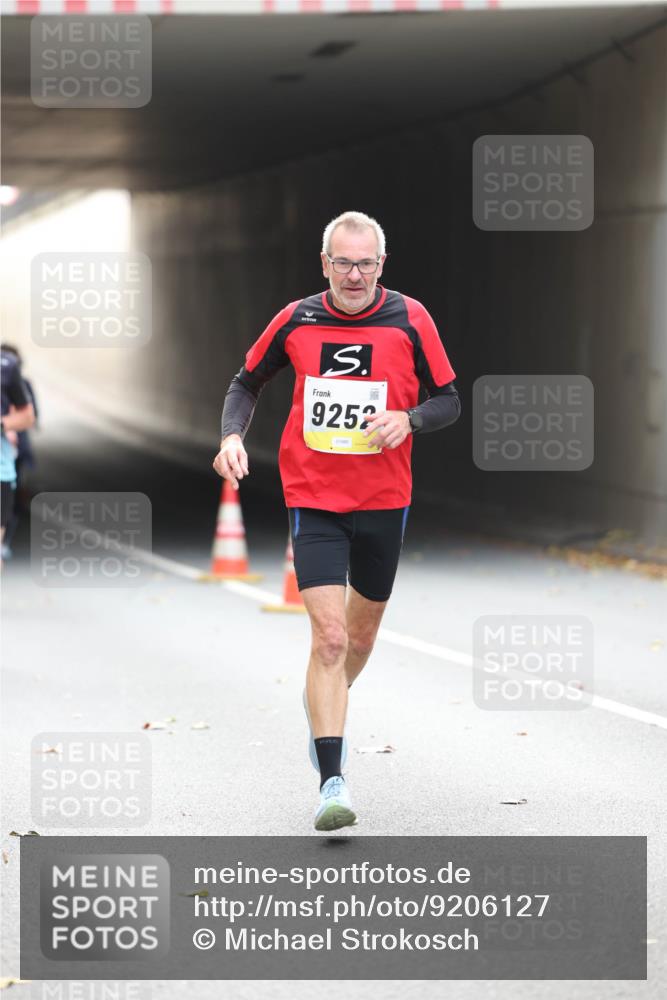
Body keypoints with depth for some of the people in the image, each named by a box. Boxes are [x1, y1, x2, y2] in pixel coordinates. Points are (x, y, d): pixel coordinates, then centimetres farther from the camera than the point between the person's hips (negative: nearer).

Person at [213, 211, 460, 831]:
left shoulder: (409, 320, -4)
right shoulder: (296, 321, -2)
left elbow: (448, 401, 2)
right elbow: (247, 383, 12)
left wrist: (407, 418, -18)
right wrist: (232, 435, -6)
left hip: (384, 500, 2)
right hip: (314, 501, -2)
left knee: (362, 631, 18)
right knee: (329, 636, -15)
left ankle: (323, 707, 50)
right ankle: (332, 784, -16)